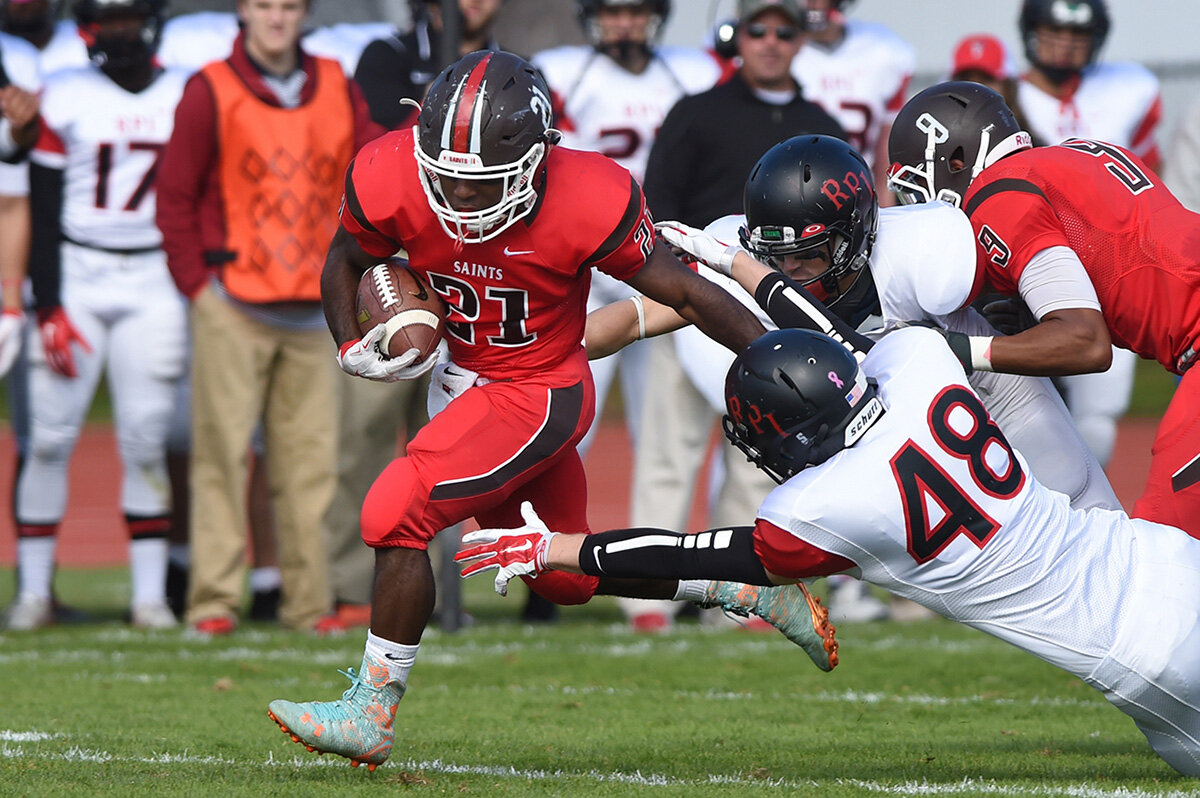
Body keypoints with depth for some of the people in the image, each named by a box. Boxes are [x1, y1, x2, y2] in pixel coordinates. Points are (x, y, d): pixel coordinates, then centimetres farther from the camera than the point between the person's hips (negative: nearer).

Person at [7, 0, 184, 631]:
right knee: (50, 435, -4)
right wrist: (48, 310, -8)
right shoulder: (64, 99, 0)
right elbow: (43, 215, -1)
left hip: (153, 280, 1)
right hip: (74, 276, -1)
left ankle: (150, 594, 3)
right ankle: (33, 591, 3)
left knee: (145, 438, -2)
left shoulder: (186, 99, 5)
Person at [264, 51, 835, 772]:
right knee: (567, 576, 19)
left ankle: (370, 715, -5)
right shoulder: (395, 182, -18)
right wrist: (352, 349, -13)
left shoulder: (587, 205, -28)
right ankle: (756, 591, 35)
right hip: (466, 380, 6)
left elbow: (686, 293, -17)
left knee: (397, 516, -19)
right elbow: (346, 261, 4)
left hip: (539, 395, -6)